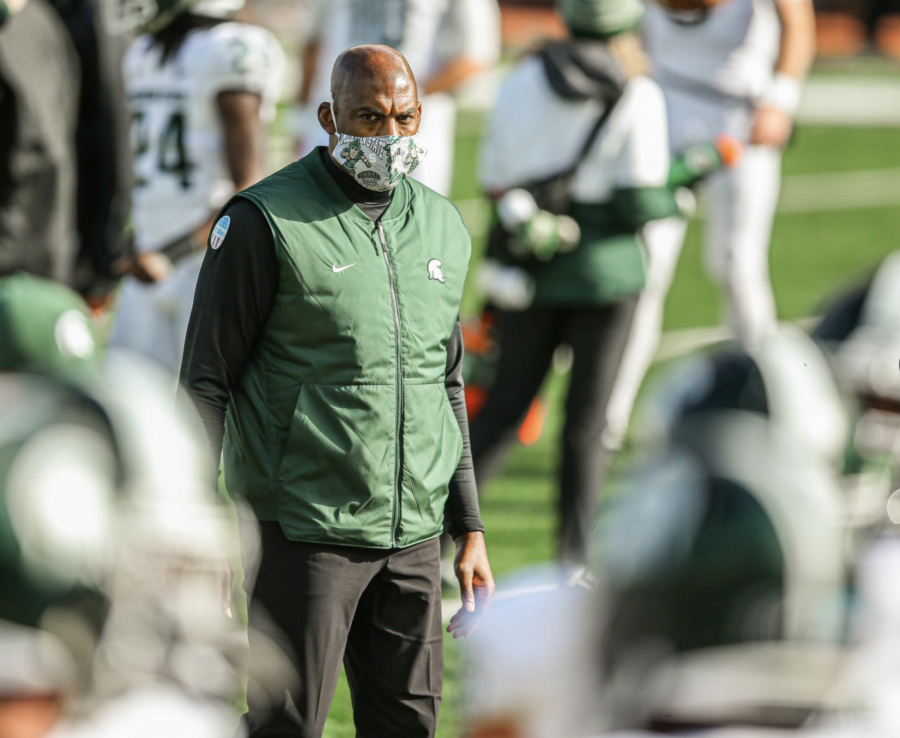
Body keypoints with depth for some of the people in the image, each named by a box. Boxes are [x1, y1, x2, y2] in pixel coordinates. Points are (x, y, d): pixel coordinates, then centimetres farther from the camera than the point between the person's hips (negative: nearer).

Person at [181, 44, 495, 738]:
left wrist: (470, 528, 17)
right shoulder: (264, 220, -7)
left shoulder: (442, 227, 12)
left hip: (415, 537, 6)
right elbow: (205, 382, -6)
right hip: (306, 534, -6)